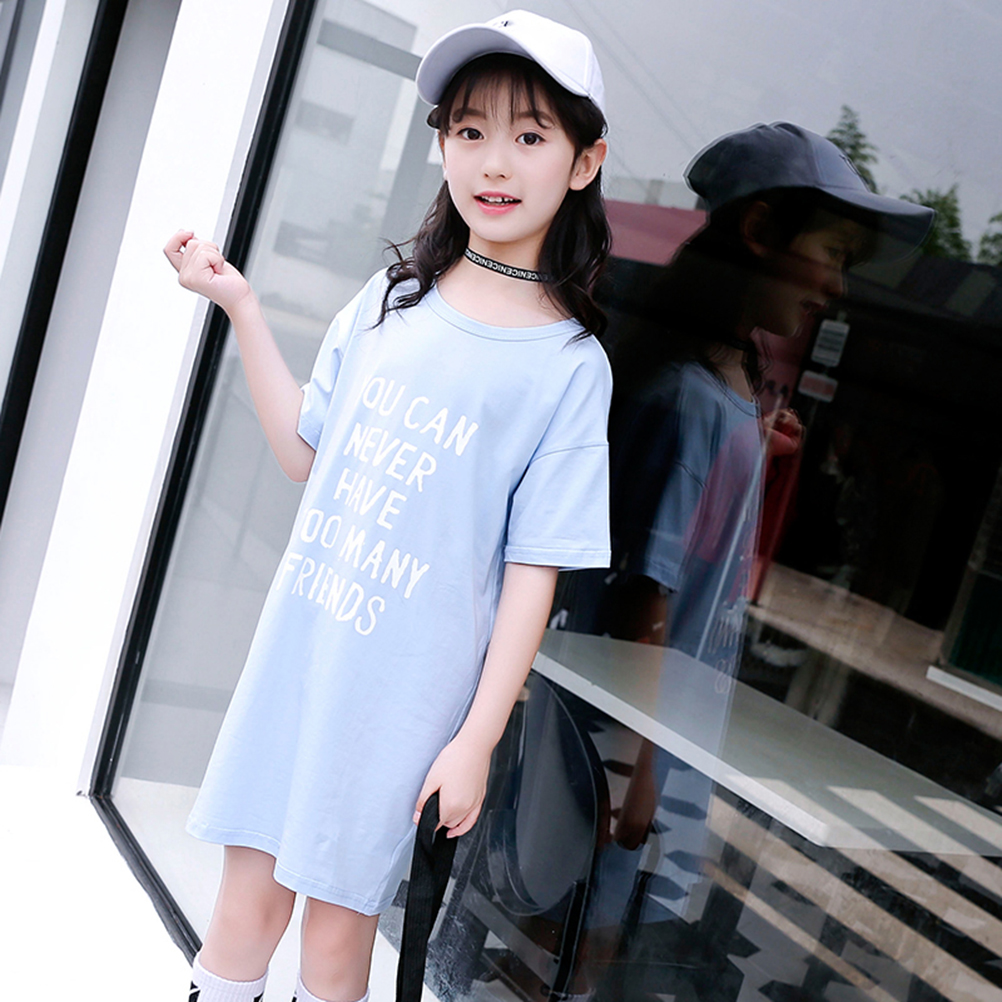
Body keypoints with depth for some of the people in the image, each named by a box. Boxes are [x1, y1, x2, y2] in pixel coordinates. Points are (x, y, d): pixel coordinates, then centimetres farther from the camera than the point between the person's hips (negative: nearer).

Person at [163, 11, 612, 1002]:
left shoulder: (569, 365, -10)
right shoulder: (393, 297, 3)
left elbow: (533, 569, -10)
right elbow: (306, 450, 11)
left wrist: (476, 740, -11)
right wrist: (241, 307, 6)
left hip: (408, 685, -4)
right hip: (298, 641, 4)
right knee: (248, 893, 13)